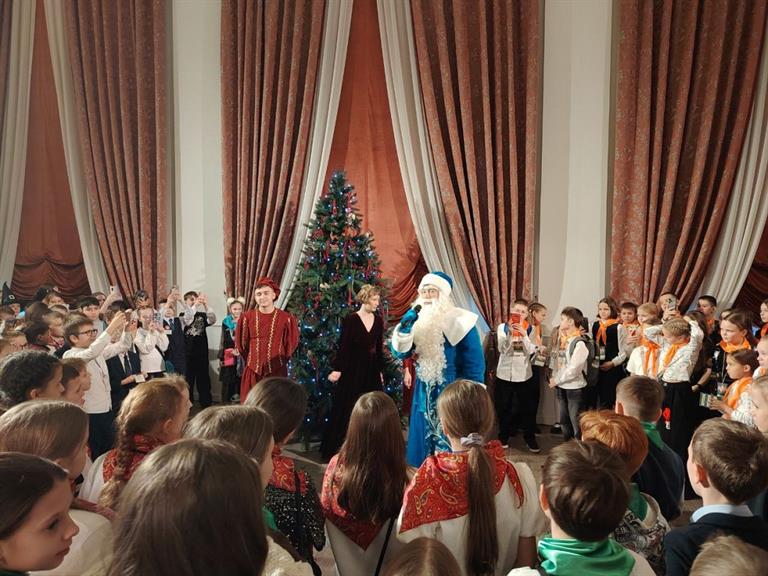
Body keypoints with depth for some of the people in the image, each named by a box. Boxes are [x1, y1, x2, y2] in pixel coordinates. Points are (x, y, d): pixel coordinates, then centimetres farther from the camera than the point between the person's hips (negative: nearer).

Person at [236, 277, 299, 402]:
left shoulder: (286, 318, -6)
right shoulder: (247, 317, -1)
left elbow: (291, 344, 6)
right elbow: (241, 344, 12)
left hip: (277, 371, -2)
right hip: (253, 371, 2)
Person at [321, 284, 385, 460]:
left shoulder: (378, 321, 6)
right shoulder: (351, 319, -8)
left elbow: (379, 348, 11)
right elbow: (343, 346, -9)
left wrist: (380, 371, 11)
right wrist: (337, 369, -14)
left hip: (371, 370, 5)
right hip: (352, 369, -5)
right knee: (345, 409, 2)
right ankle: (334, 448, 14)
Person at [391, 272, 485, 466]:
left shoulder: (460, 321, -11)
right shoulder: (419, 320, 5)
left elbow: (474, 364, -9)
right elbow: (400, 352, -1)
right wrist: (406, 324, -16)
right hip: (424, 395, 5)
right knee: (423, 445, 14)